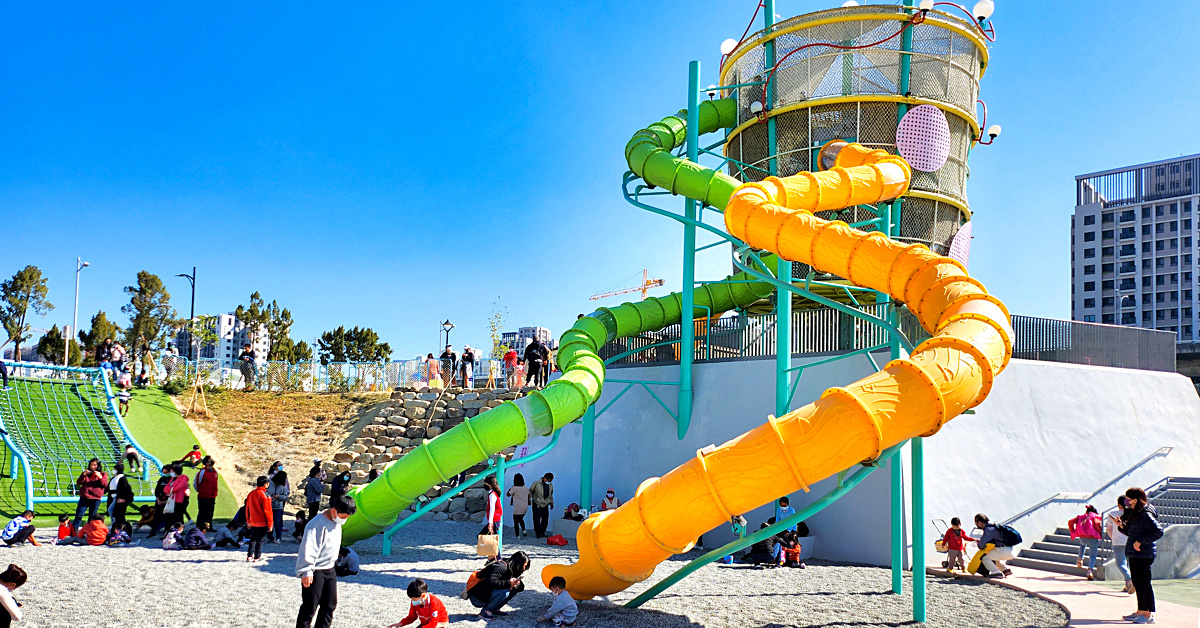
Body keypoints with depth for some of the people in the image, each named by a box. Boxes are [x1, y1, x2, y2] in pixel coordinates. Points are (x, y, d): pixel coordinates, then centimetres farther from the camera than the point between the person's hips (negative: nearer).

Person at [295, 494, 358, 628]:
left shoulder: (337, 523, 8)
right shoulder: (317, 524, -21)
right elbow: (308, 549, -23)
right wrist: (306, 572, -24)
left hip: (330, 570, 9)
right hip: (315, 571, -9)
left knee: (330, 605, 13)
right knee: (310, 607, -4)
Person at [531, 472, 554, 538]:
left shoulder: (550, 485, 8)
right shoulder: (536, 483, -9)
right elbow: (530, 491, -1)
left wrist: (551, 502, 22)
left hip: (545, 505, 5)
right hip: (537, 504, -5)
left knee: (545, 520, 3)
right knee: (537, 519, -7)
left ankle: (542, 532, 18)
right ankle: (537, 533, 1)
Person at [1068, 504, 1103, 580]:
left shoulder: (1081, 516, 16)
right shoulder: (1095, 516, 4)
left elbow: (1070, 522, 7)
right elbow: (1096, 523, -19)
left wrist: (1072, 531, 17)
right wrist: (1101, 533, -5)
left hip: (1082, 537, 4)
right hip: (1093, 538, -4)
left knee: (1082, 544, 40)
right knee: (1092, 555, 2)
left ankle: (1080, 560, 39)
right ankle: (1090, 570, -18)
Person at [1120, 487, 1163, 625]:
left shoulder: (1145, 515, -16)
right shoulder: (1133, 514, 15)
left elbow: (1158, 531, -24)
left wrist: (1140, 542, -23)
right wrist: (1122, 526, 6)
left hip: (1143, 554, -10)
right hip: (1134, 554, 10)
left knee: (1144, 584, -4)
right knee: (1137, 583, 15)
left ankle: (1148, 614, 3)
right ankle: (1141, 611, 23)